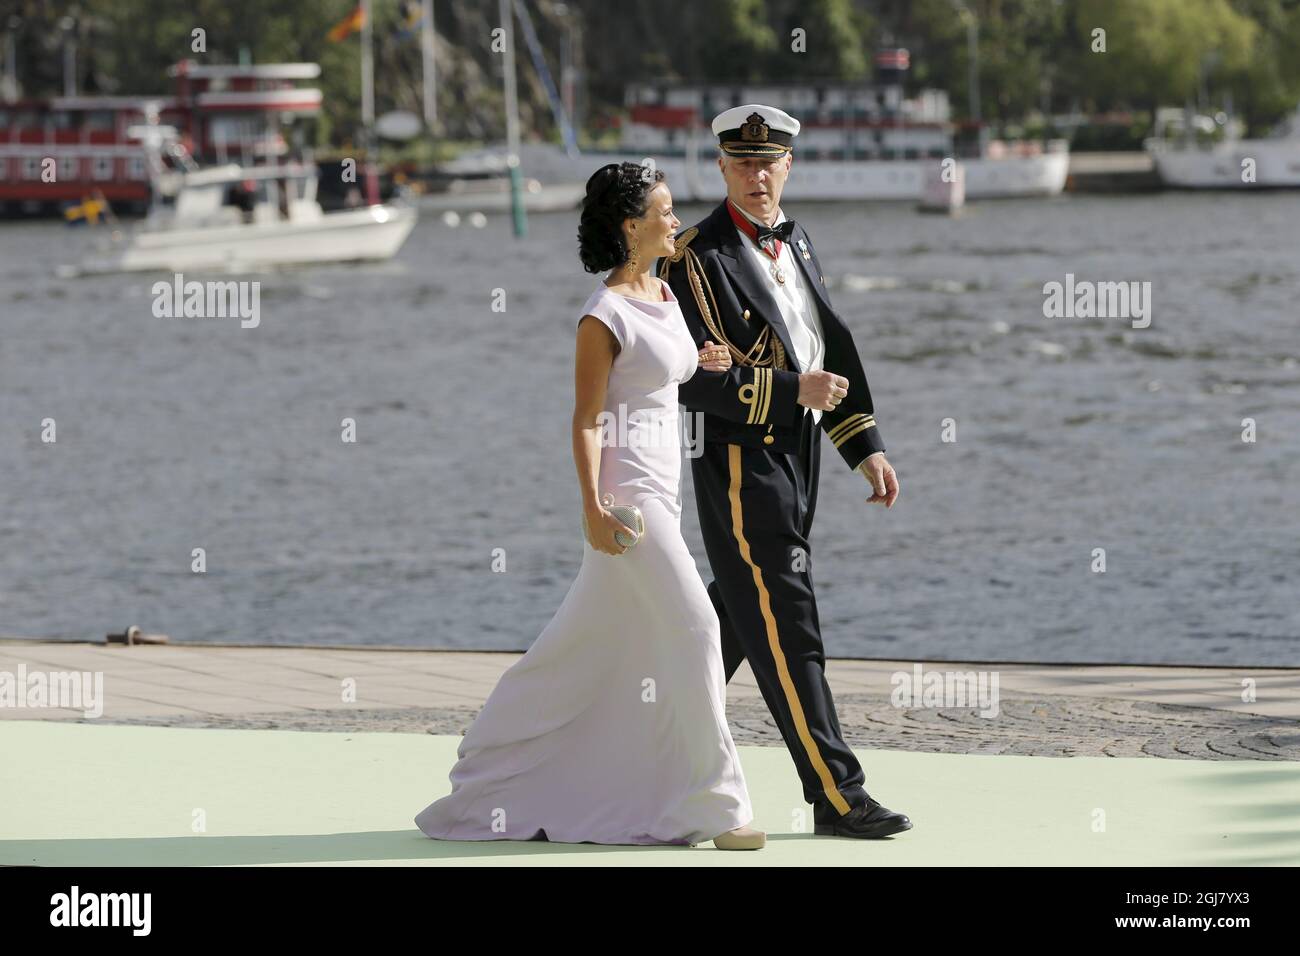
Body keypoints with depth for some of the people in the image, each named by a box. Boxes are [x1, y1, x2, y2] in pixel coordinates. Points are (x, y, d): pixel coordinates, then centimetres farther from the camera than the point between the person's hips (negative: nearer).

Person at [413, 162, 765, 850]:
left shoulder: (664, 294, 12)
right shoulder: (604, 316, -14)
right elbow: (586, 420, -14)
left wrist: (696, 365, 6)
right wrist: (593, 507, -23)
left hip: (663, 489, 9)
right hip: (626, 490, -9)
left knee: (588, 643, 12)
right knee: (694, 628, -11)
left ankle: (494, 780, 20)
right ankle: (713, 804, -7)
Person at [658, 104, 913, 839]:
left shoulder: (797, 246, 14)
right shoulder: (699, 260, -11)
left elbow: (835, 352, 19)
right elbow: (695, 379, -17)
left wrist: (867, 448, 13)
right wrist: (792, 390, -21)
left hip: (796, 461, 8)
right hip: (741, 466, -8)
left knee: (736, 622, 14)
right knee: (788, 633, -8)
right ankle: (836, 797, -8)